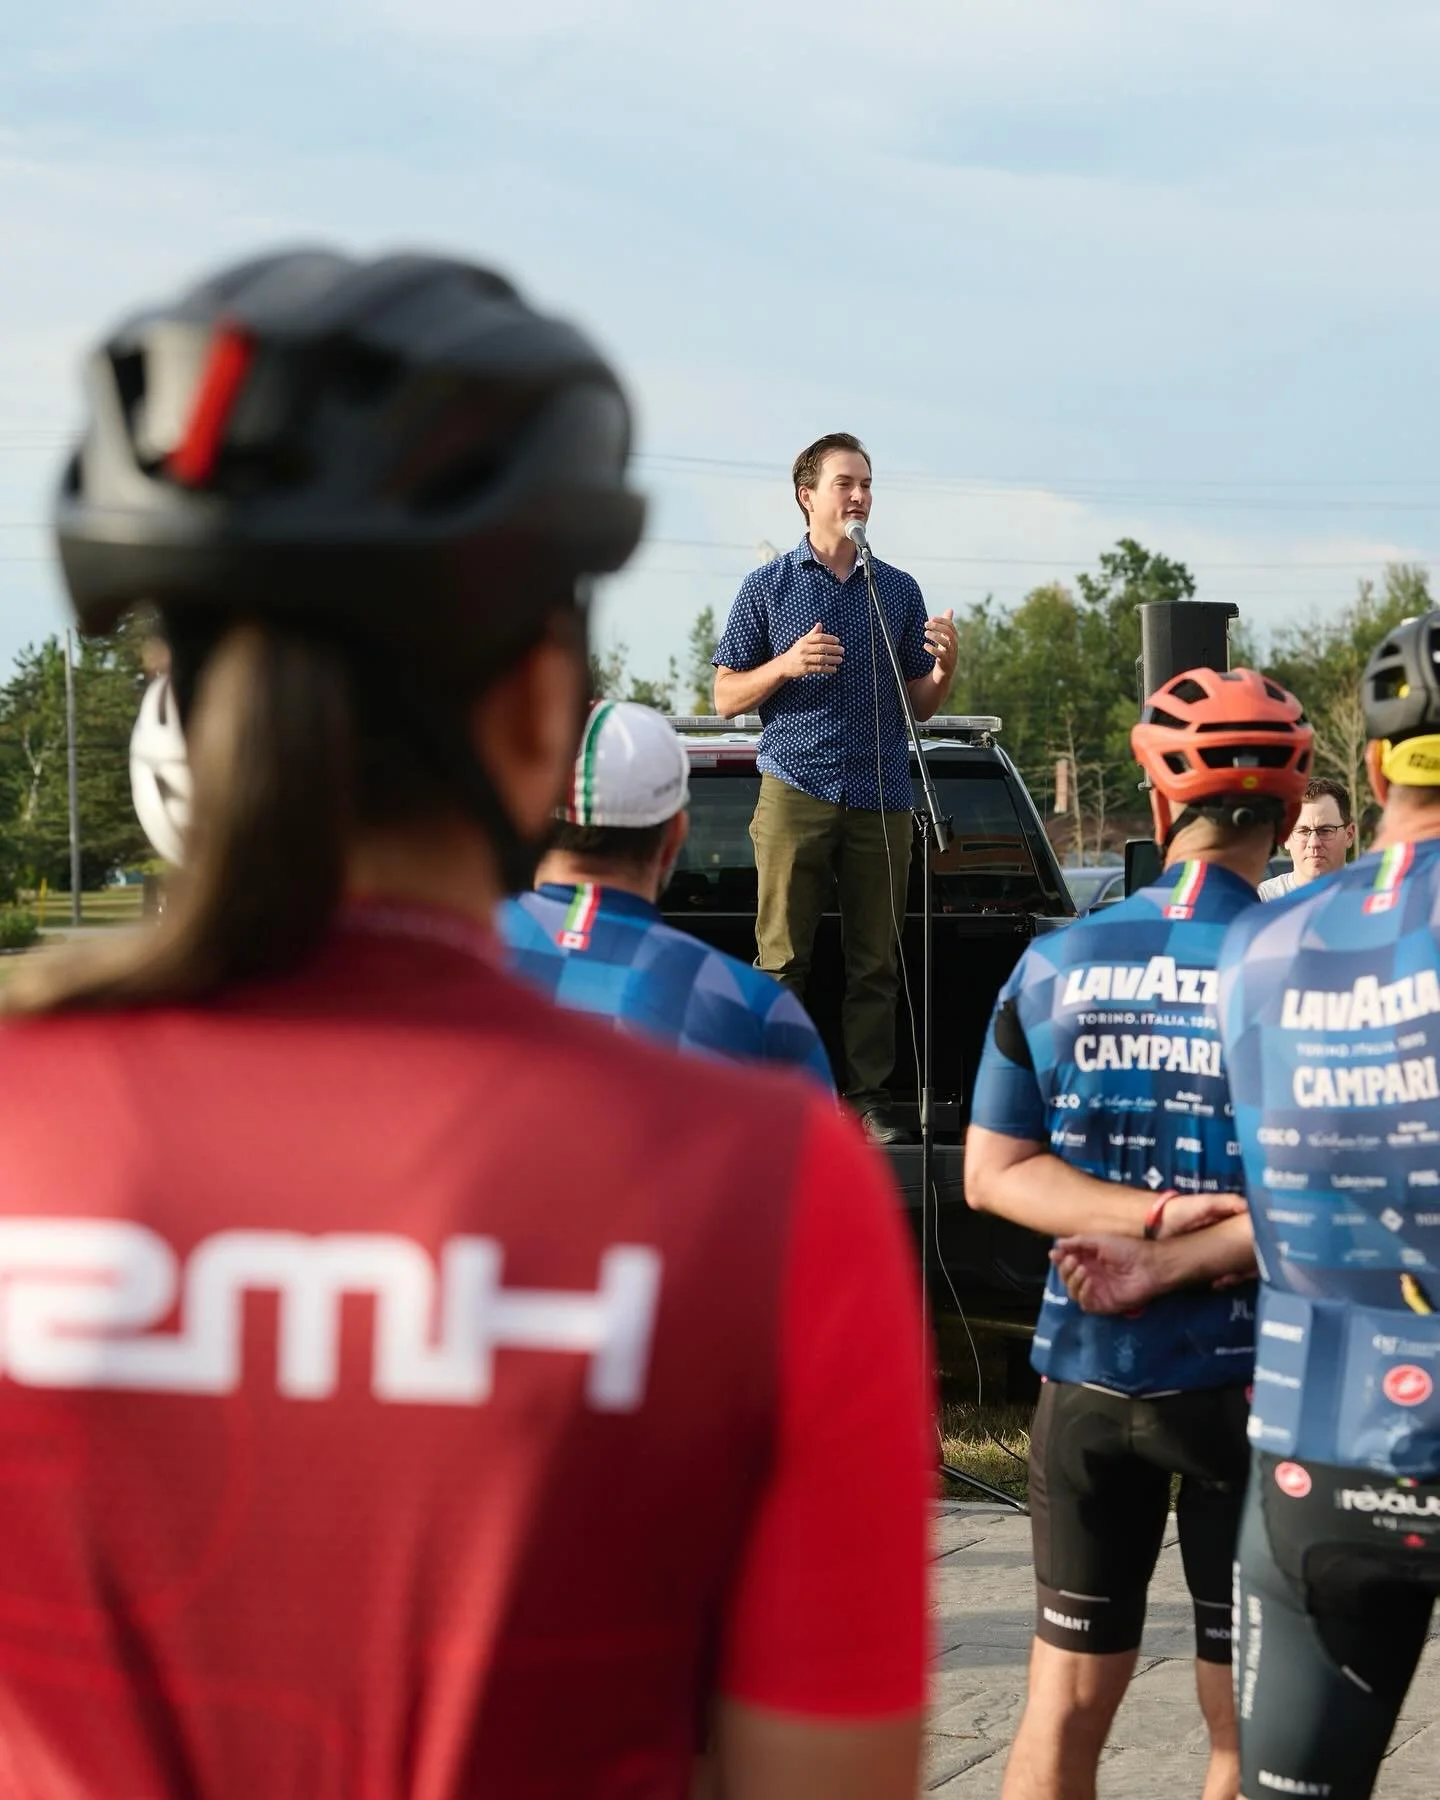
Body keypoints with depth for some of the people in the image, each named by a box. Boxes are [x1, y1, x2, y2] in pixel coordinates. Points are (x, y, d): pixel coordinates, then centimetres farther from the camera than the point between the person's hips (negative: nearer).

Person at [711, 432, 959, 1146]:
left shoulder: (898, 591, 14)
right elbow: (727, 697, 6)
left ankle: (868, 1099, 5)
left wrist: (944, 669, -5)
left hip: (882, 798, 2)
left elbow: (919, 708, 16)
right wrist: (787, 665, -11)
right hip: (796, 790, -2)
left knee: (876, 962, 1)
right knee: (782, 958, -5)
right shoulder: (768, 587, 7)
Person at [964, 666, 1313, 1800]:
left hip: (1084, 1377, 3)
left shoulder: (1055, 966, -1)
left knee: (1066, 1706, 13)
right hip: (1247, 1378, -3)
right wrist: (1178, 1252, -10)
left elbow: (994, 1173, -1)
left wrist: (1152, 1220, -10)